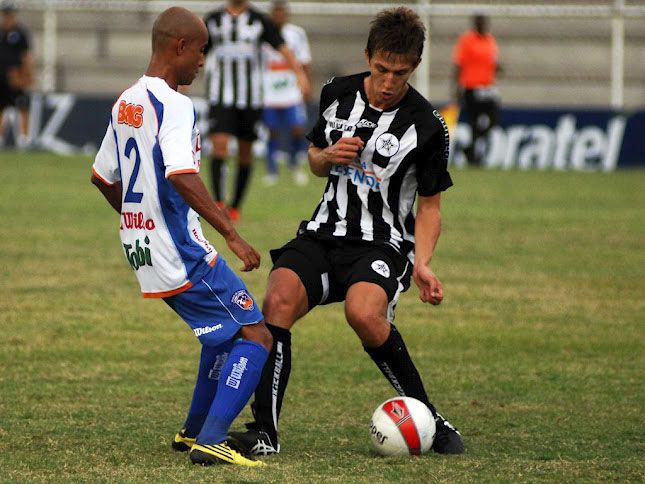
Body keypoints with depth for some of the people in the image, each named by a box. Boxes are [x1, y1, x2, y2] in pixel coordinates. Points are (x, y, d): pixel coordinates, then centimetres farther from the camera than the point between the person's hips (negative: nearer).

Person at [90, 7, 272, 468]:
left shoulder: (126, 103, 11)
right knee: (256, 337, -8)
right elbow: (181, 175, -30)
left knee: (225, 332, 25)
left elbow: (103, 177, 21)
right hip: (183, 256, -10)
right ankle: (211, 442, -18)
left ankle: (193, 432, 29)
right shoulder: (174, 105, -17)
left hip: (142, 251, 10)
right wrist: (232, 234, -29)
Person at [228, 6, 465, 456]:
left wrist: (422, 263, -15)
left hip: (383, 243, -4)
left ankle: (429, 421, -17)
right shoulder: (338, 93, 4)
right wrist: (327, 157, -5)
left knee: (364, 313, -35)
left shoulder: (427, 126, -8)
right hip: (325, 231, 4)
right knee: (278, 301, -25)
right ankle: (264, 432, -22)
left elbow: (429, 205, 0)